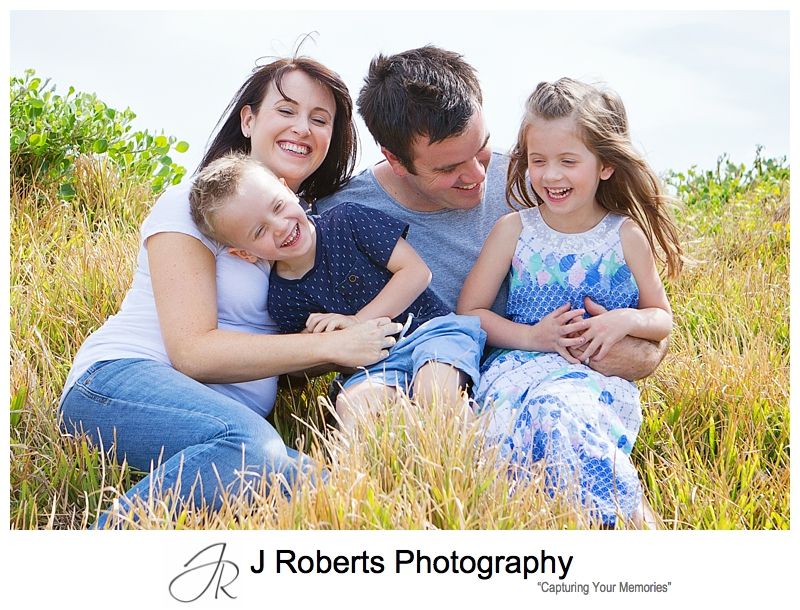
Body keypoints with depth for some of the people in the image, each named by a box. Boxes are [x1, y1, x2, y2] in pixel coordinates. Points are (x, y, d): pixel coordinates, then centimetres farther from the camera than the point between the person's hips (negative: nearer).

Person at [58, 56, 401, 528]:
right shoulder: (194, 205, -3)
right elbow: (191, 350, -14)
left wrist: (353, 332, -7)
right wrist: (331, 346, -15)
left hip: (232, 413, 6)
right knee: (250, 445, -37)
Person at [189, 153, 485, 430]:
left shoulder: (347, 220, -4)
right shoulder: (282, 298, 1)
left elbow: (417, 271, -7)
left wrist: (358, 321, -13)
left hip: (431, 326, -2)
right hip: (373, 364, 2)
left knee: (434, 393, -34)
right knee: (352, 402, -32)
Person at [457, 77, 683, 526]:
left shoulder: (626, 236, 6)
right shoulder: (513, 229, 6)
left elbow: (663, 318, 16)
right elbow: (470, 311, 7)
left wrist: (625, 320, -8)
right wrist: (532, 336, -9)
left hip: (601, 375, -1)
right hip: (520, 364, 1)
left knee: (561, 408, -36)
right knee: (509, 413, -36)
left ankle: (622, 519, -25)